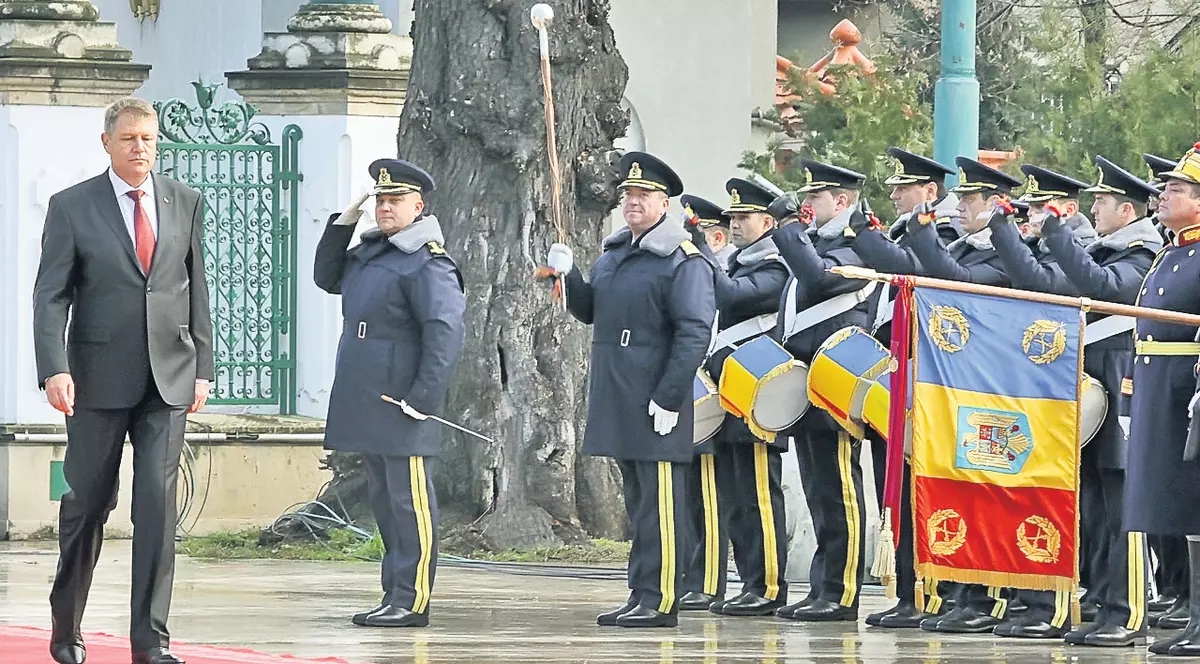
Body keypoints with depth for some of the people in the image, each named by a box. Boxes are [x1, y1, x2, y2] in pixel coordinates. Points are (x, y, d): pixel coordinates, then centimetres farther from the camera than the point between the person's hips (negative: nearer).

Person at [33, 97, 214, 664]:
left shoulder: (185, 203, 9)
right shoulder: (72, 207, -1)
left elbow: (197, 290, 13)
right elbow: (50, 295, -5)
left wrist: (202, 366, 8)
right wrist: (55, 369, -17)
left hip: (168, 378, 2)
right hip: (100, 379, -2)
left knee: (158, 501, -8)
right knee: (88, 503, 5)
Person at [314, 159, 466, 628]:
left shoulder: (427, 263, -13)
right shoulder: (370, 252, 17)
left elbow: (445, 331, -19)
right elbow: (327, 278, 29)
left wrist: (425, 396, -24)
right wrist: (341, 226, 15)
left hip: (402, 405, -10)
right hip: (367, 403, 10)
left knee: (408, 499, -7)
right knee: (383, 500, 13)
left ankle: (412, 602, -5)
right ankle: (395, 596, 19)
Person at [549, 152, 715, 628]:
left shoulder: (683, 261, -9)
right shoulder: (613, 254, 17)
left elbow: (694, 333, -15)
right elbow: (589, 311, 24)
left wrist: (669, 398, -20)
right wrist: (568, 276, 4)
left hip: (656, 403, -8)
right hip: (616, 400, 8)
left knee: (658, 503, -6)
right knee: (637, 502, 12)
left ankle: (660, 601, -4)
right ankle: (641, 597, 17)